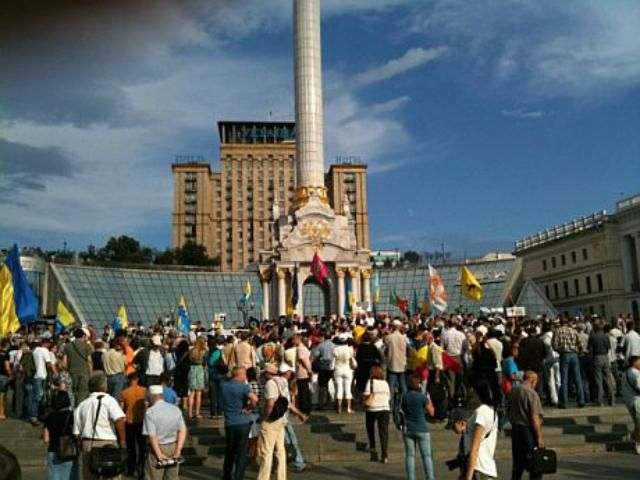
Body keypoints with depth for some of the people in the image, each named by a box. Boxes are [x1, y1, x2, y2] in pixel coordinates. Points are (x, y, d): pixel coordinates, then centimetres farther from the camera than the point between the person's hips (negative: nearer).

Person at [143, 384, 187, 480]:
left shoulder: (150, 412, -12)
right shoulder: (176, 409, 2)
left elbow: (152, 436, -17)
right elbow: (183, 430, -2)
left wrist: (159, 454, -14)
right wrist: (178, 451, -3)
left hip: (158, 447, -5)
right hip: (173, 446, 5)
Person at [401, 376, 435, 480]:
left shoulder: (404, 397, -1)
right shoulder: (423, 397, -12)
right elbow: (431, 413, -2)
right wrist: (429, 399, 9)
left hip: (408, 429, 4)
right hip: (421, 430, -4)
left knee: (410, 455, 9)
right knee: (426, 456, 5)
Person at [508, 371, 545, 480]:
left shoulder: (513, 392, 5)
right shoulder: (531, 393, -17)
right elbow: (534, 418, -19)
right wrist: (539, 436, -14)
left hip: (515, 429, 7)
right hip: (528, 430, -7)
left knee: (518, 463, 16)